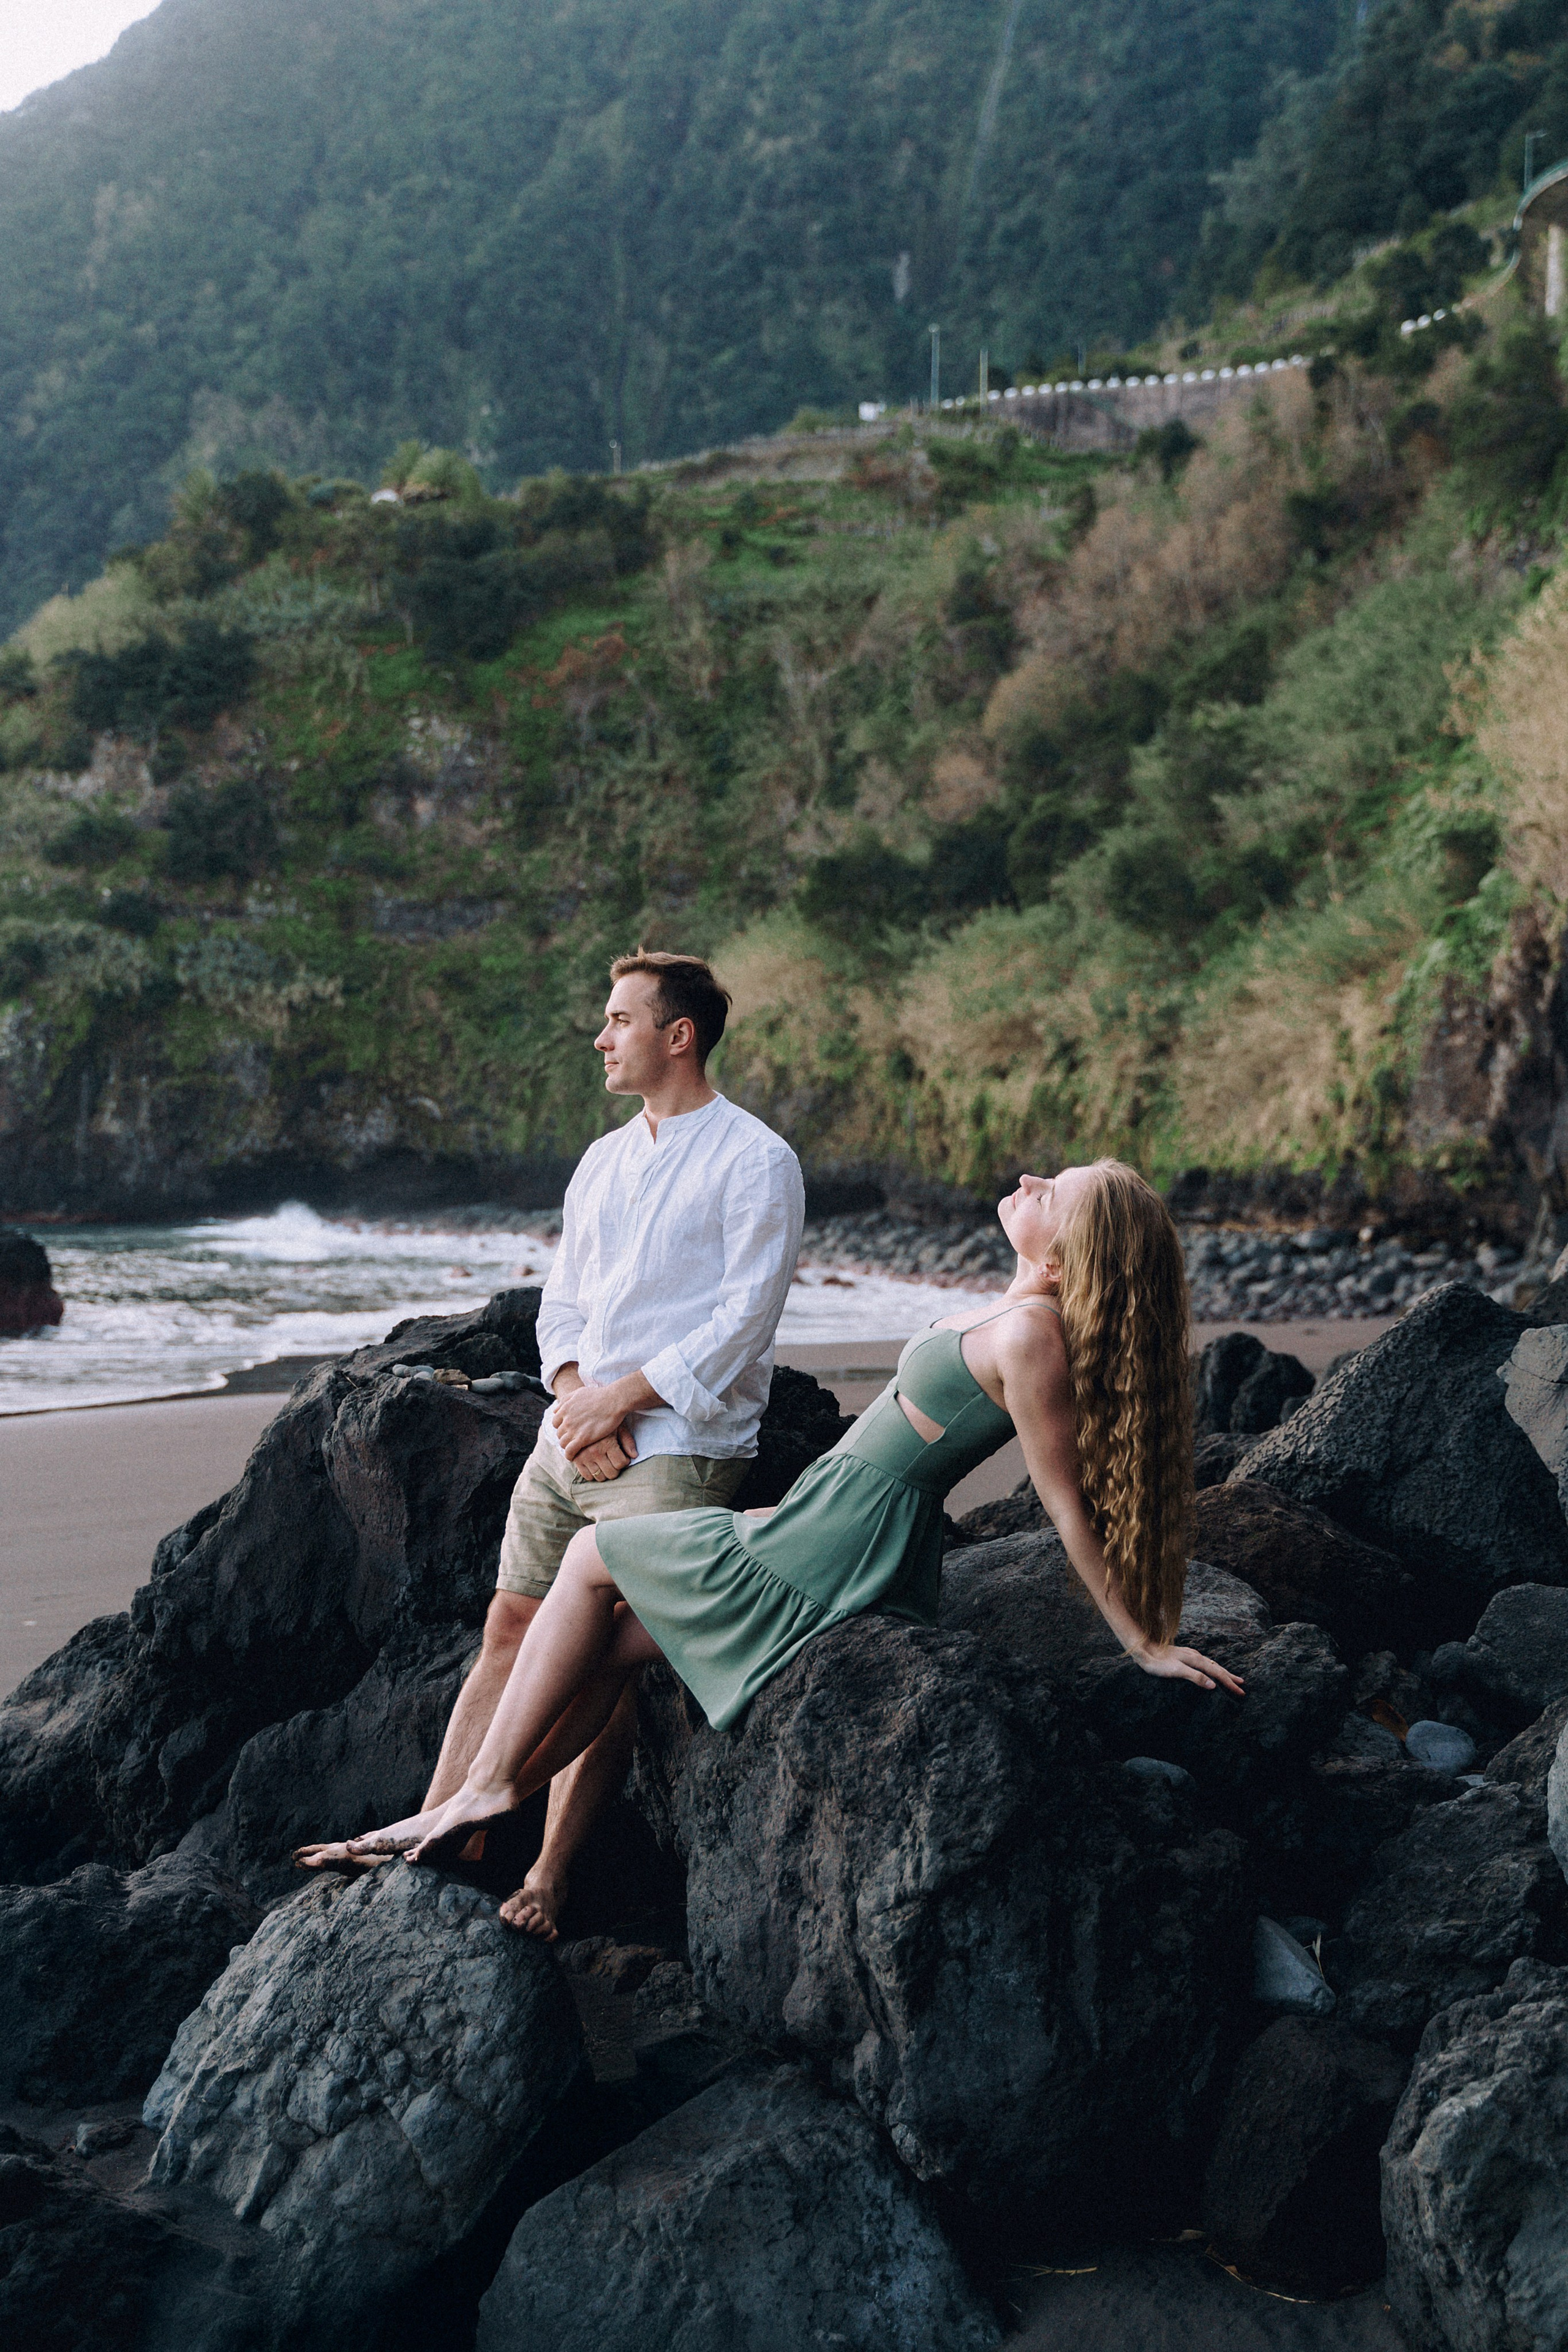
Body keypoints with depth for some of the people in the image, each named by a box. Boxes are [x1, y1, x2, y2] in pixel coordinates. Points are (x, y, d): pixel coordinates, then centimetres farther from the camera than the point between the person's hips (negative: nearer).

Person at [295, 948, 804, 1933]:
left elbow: (742, 1320, -13)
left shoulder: (756, 1161, -6)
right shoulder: (604, 1160, 17)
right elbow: (563, 1299, 16)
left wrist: (618, 1399, -14)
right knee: (509, 1635, 7)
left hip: (675, 1451, -7)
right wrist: (572, 1394, -4)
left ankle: (549, 1880, -3)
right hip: (573, 1437, 7)